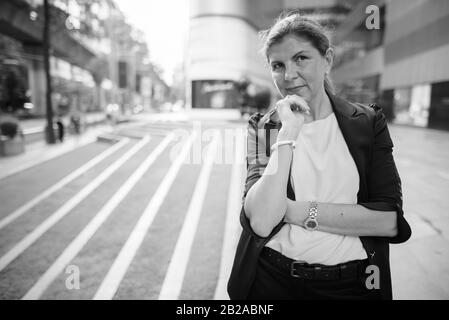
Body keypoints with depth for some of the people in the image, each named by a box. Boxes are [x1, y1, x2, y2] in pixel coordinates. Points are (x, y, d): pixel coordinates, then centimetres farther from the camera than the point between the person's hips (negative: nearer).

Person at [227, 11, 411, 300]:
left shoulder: (369, 122, -3)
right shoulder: (263, 128, -5)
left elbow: (390, 220, -12)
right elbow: (260, 222, -19)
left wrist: (296, 211, -16)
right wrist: (288, 134, -21)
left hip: (351, 285, 1)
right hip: (272, 281, 0)